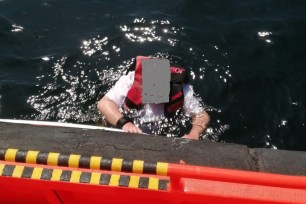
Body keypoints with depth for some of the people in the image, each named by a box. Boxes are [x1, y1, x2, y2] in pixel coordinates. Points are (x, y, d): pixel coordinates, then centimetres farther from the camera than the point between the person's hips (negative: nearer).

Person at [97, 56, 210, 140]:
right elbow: (103, 103, -28)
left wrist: (193, 135, -35)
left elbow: (202, 115, -15)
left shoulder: (181, 90, -24)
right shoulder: (131, 80, -26)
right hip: (126, 135, -1)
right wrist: (124, 123, -45)